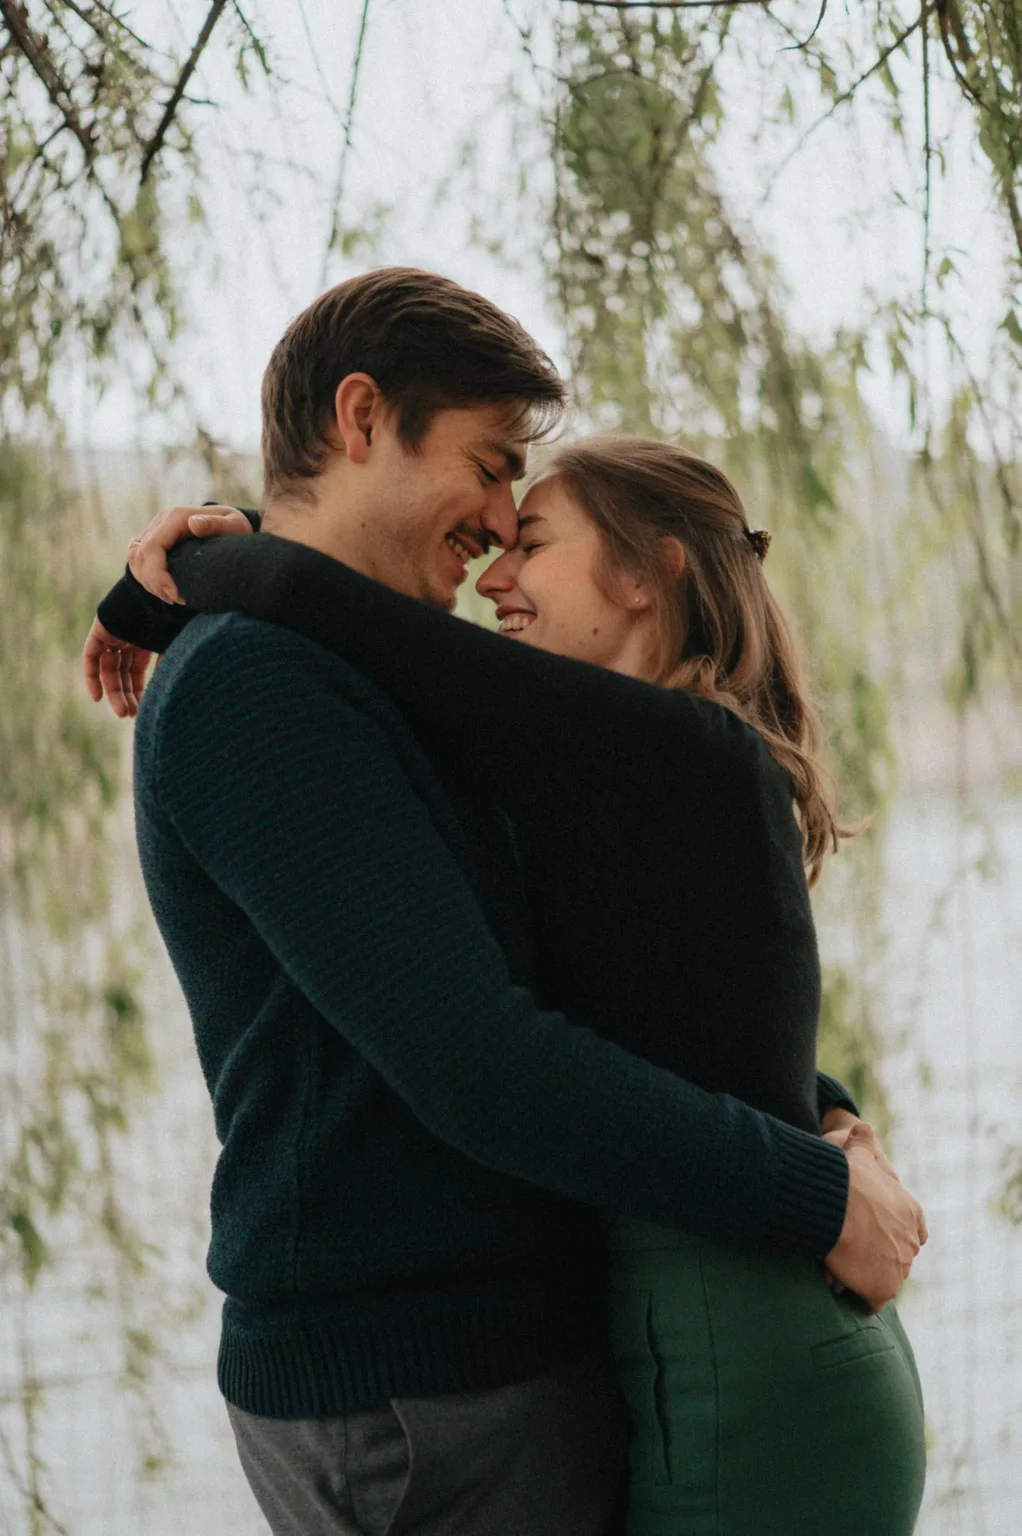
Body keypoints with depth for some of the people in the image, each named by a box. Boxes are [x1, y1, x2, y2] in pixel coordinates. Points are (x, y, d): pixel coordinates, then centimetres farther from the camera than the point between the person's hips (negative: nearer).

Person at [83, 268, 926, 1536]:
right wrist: (820, 1199, -15)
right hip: (417, 1398, -10)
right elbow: (477, 1068, -24)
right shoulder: (249, 691, -17)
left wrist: (823, 1113, 10)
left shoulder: (344, 695, 17)